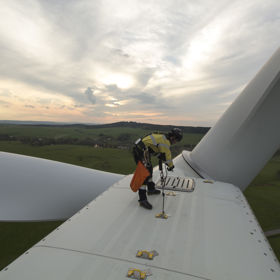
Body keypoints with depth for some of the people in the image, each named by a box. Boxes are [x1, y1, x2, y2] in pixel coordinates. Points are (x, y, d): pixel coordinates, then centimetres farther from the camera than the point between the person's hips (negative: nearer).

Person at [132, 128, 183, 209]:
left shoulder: (162, 137, 17)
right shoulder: (165, 141, -13)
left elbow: (157, 151, 26)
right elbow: (167, 155, -8)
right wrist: (171, 166, 11)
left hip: (137, 149, 11)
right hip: (142, 151, -11)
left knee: (149, 169, 23)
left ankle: (151, 189, 41)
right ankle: (142, 199, -11)